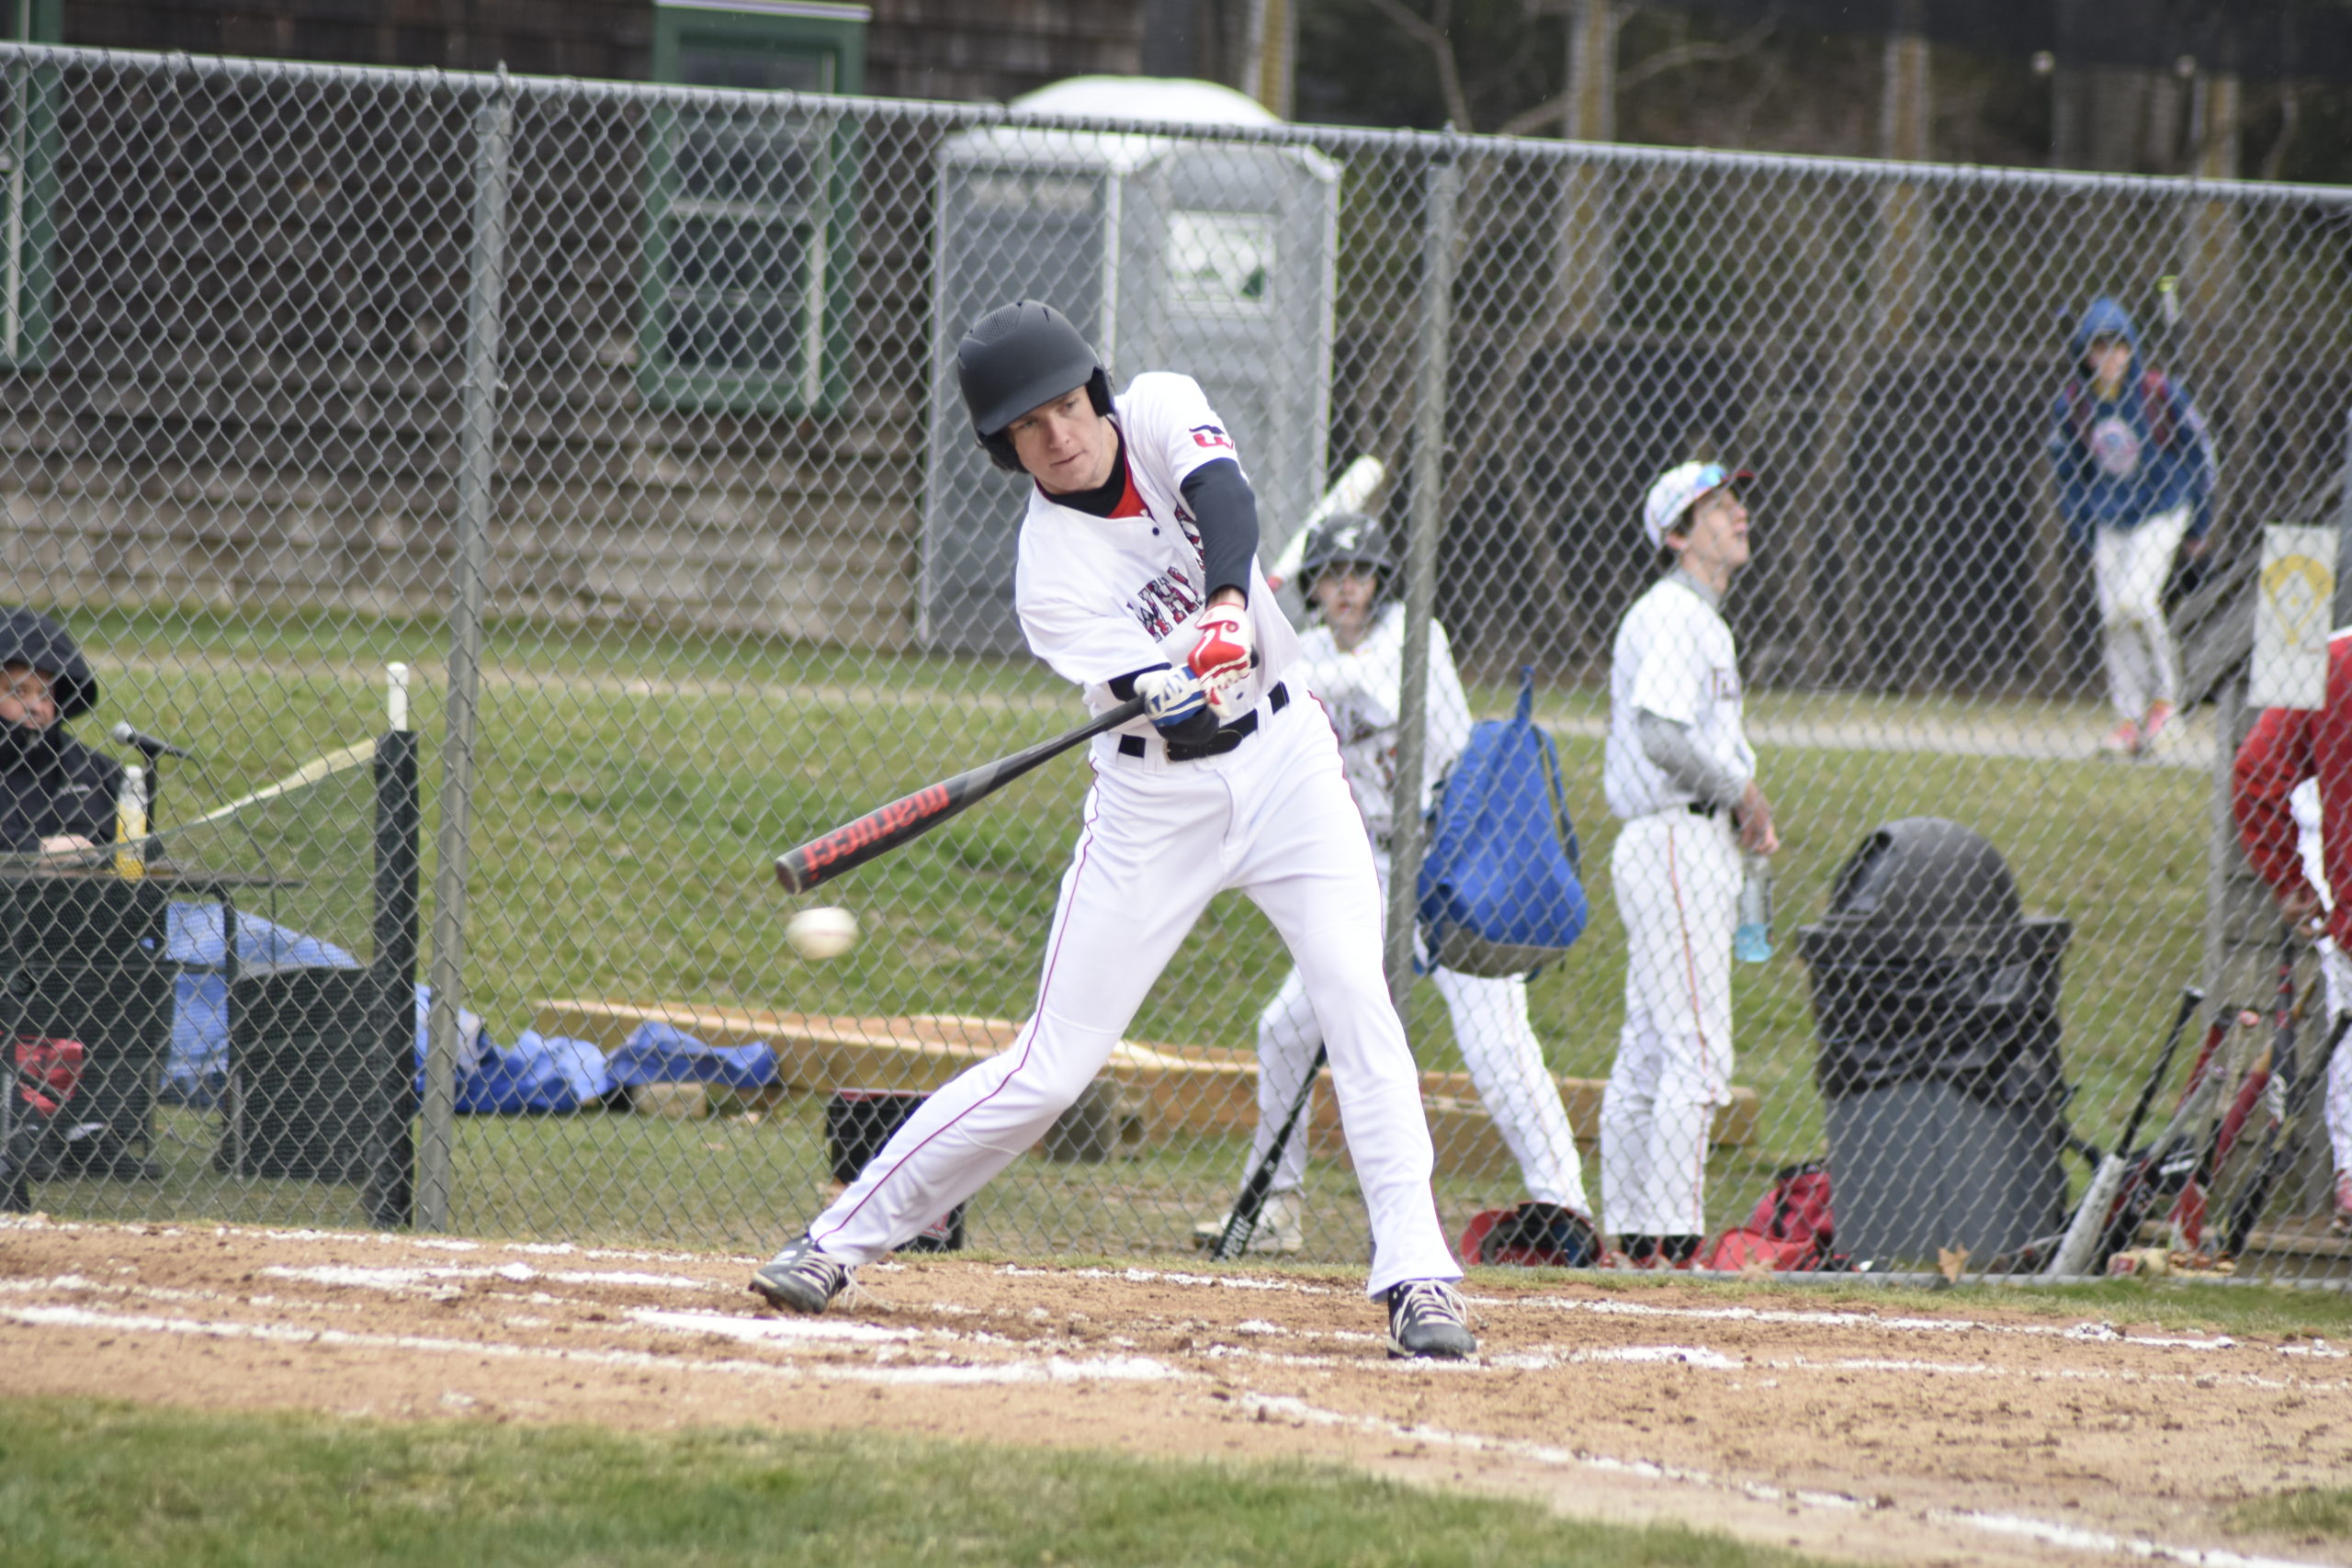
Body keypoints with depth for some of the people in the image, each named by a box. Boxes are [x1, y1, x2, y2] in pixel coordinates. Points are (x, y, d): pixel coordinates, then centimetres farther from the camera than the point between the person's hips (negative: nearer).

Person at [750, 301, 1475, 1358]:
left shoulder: (1160, 411, -7)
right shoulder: (1050, 577, -18)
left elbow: (1226, 500, -28)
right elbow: (1177, 711, -26)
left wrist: (1228, 602, -46)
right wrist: (1205, 677, -48)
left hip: (1284, 762, 3)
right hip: (1157, 804, -3)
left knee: (1355, 995, -14)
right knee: (1050, 1068, -3)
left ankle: (1414, 1277, -14)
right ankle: (840, 1240, 9)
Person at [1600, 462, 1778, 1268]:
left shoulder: (1699, 620, 21)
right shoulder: (1672, 617, -12)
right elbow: (1662, 735, -23)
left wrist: (1742, 805, 8)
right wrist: (1743, 793, -12)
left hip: (1685, 845, 11)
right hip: (1678, 843, -11)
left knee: (1647, 1058, 11)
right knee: (1697, 1054, -13)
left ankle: (1634, 1240, 13)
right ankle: (1672, 1239, -16)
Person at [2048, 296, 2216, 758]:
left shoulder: (2159, 392, -12)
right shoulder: (2073, 403, -5)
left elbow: (2196, 451, -1)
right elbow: (2066, 468, 7)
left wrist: (2198, 524, 2)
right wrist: (2082, 533, 3)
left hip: (2161, 511, -4)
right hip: (2108, 519, 4)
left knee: (2135, 600, -21)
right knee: (2113, 620, -1)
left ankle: (2164, 693, -1)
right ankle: (2130, 720, 8)